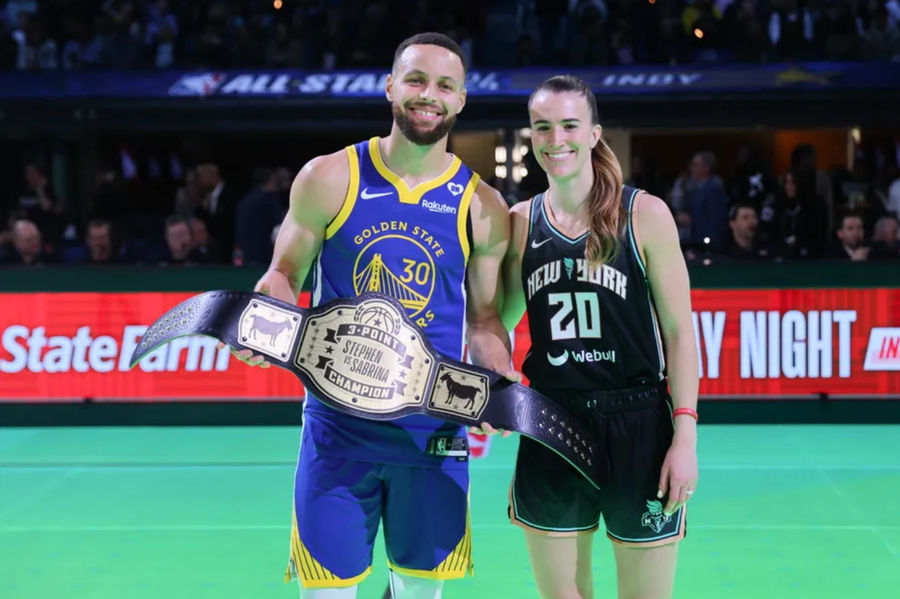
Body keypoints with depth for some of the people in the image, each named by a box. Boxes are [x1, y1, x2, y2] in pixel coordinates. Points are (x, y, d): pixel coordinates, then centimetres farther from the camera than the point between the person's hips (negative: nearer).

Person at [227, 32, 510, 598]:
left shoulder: (482, 207, 1)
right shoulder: (329, 178, -3)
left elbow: (485, 318, 9)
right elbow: (285, 275, 5)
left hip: (434, 435, 2)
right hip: (338, 428, -1)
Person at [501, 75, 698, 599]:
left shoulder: (645, 215, -5)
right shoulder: (520, 223, 4)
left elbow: (678, 331, -5)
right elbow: (500, 322, 15)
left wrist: (685, 437, -10)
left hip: (638, 431, -3)